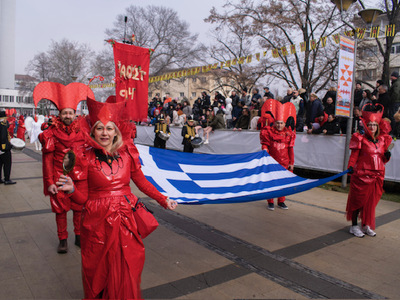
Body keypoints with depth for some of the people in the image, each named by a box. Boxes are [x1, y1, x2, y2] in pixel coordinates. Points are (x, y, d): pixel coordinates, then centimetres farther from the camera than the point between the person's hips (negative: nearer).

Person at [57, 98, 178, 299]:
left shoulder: (127, 153, 0)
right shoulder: (86, 158, -5)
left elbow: (142, 182, 10)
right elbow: (83, 198, -2)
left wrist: (163, 200, 7)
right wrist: (71, 189, -22)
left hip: (125, 220, 2)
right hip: (98, 222, -2)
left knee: (128, 270, 11)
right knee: (99, 271, 13)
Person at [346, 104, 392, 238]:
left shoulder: (382, 140, 11)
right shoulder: (360, 139, -5)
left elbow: (383, 160, 18)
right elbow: (354, 156, -8)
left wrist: (387, 156, -3)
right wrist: (351, 167, -23)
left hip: (377, 176, 5)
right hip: (362, 175, -5)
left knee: (372, 201, 13)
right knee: (358, 200, 2)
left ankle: (366, 226, 27)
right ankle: (354, 226, 15)